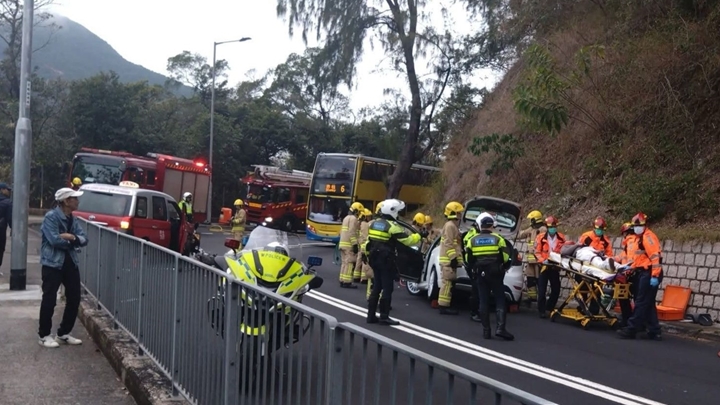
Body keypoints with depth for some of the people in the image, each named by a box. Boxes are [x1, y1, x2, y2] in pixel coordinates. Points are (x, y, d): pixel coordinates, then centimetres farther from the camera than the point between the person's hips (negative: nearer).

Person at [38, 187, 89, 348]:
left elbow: (84, 239, 3)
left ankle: (64, 333, 22)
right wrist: (72, 241, -7)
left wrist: (73, 237, -18)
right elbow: (54, 240, -23)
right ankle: (44, 335, 11)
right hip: (52, 263, -8)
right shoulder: (51, 216, -12)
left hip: (70, 262, 8)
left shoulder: (72, 219, 11)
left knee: (74, 298, 8)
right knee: (49, 299, -2)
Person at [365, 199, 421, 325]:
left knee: (377, 287, 14)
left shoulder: (374, 223, 10)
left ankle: (371, 315, 15)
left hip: (375, 259, 8)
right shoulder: (392, 226, -14)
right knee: (387, 288, -2)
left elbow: (369, 242, 14)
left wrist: (369, 254, 20)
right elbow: (407, 240, -14)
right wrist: (418, 236, 2)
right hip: (386, 260, -8)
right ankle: (384, 316, -3)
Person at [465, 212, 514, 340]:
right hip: (495, 274, -2)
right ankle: (500, 328, -13)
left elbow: (468, 260, 6)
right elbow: (505, 258, -1)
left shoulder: (472, 240, 4)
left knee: (483, 302, 6)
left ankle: (486, 330, 4)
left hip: (479, 274, 2)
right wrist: (503, 268, 18)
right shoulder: (498, 239, -1)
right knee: (500, 301, 0)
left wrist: (472, 273, 20)